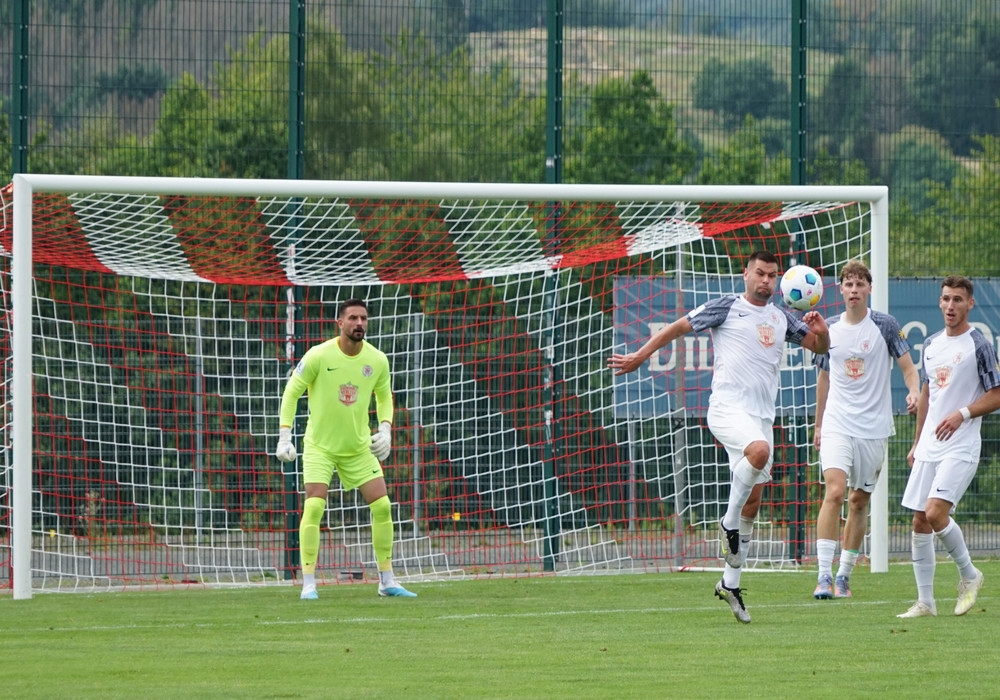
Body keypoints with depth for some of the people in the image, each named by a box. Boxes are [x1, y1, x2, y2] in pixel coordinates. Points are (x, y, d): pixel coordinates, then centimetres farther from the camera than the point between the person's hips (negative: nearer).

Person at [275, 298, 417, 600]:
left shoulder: (377, 360, -5)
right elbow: (291, 392, -7)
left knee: (382, 505, -3)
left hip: (359, 447, 4)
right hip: (320, 446, -4)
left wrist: (385, 430, -3)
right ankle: (308, 584, -11)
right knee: (314, 507, -19)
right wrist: (284, 436, -12)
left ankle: (387, 581, 9)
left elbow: (384, 397, 13)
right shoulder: (318, 356, -16)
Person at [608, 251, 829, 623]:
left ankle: (730, 582, 15)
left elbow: (819, 347, 23)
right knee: (759, 451, -36)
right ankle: (729, 521, -15)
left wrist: (820, 330, 0)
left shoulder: (782, 317, 17)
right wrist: (639, 357, 7)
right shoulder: (726, 308, 3)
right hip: (727, 407, -6)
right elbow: (678, 327, 9)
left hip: (762, 417, 6)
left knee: (753, 499, 6)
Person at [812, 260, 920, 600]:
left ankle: (844, 575, 18)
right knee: (834, 491, -17)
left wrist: (914, 392, -22)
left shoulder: (884, 326, -2)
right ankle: (824, 575, -19)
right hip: (837, 425, 0)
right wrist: (818, 424, 20)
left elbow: (908, 367, 0)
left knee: (859, 501, 6)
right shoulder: (829, 329, 5)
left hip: (874, 428, 0)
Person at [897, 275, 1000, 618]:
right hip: (929, 448, 7)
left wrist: (962, 414, -22)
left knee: (935, 512, -20)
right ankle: (925, 602, 10)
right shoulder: (931, 345, 13)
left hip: (961, 448, -7)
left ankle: (969, 574, 2)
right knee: (920, 522, 3)